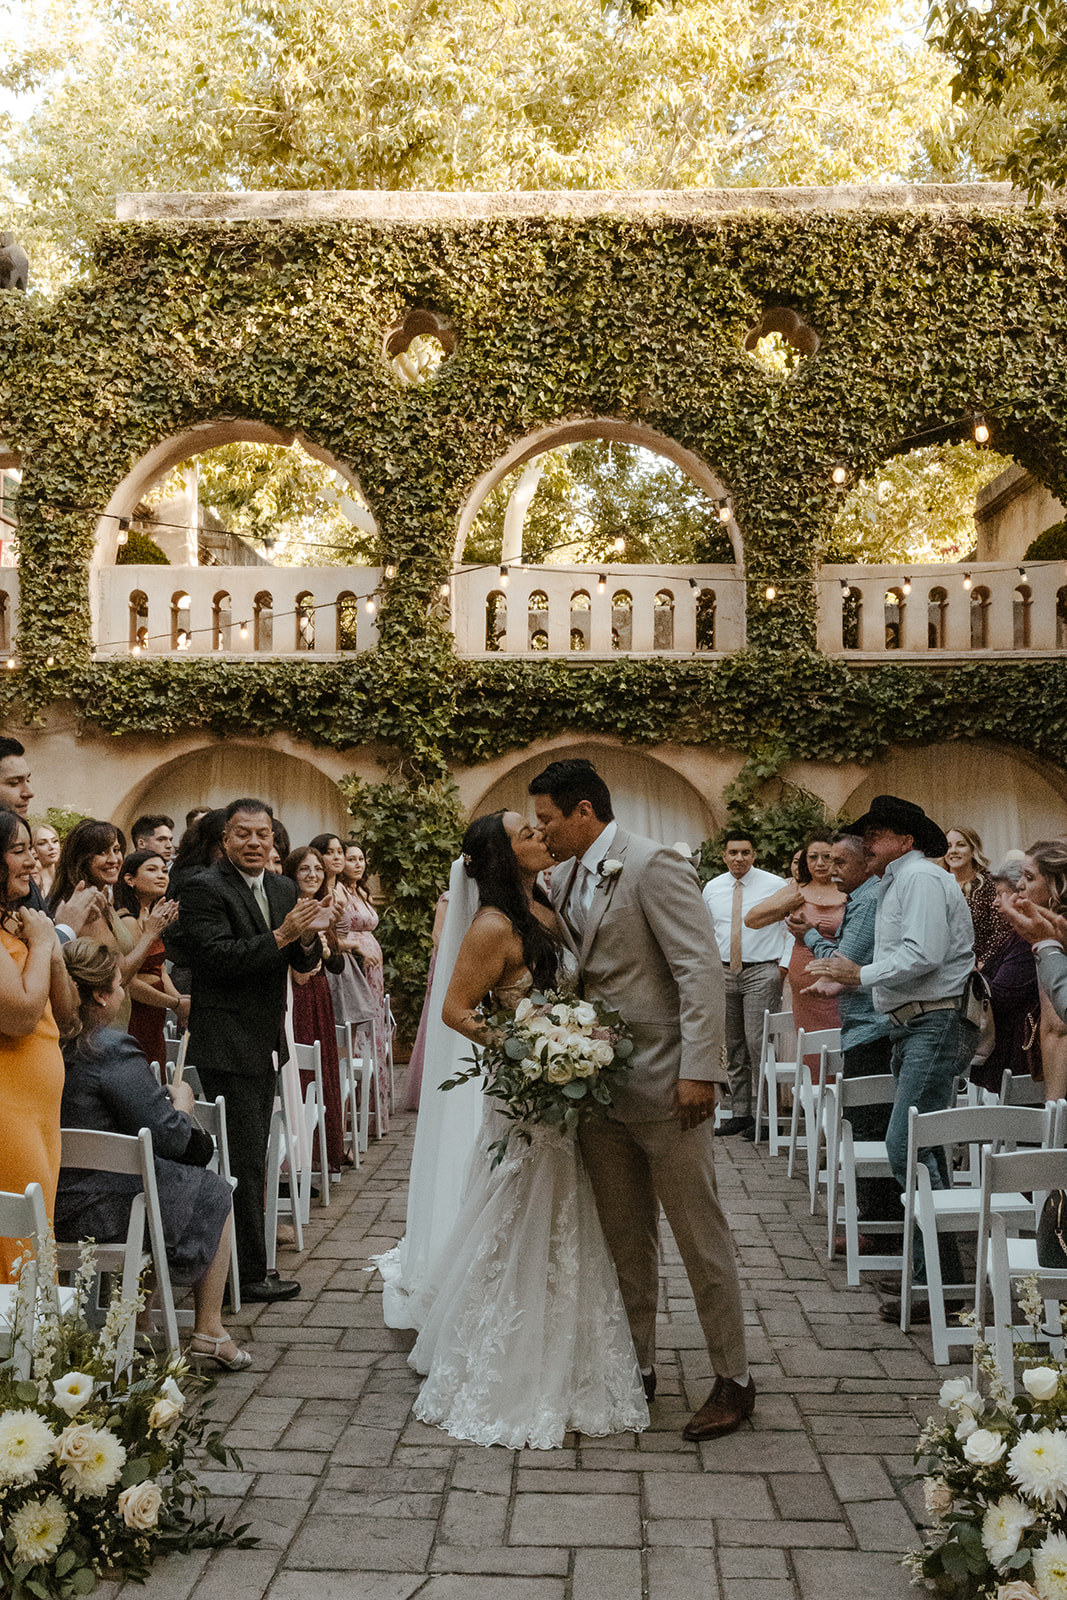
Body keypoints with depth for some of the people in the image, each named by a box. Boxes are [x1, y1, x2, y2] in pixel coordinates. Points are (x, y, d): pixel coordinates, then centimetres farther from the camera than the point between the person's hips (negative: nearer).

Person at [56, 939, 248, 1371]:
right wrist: (182, 1101, 1)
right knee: (215, 1194, 15)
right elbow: (168, 1138, -19)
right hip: (102, 1208, -7)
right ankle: (209, 1332, 20)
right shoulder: (114, 1051, -22)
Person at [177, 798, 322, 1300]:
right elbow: (215, 958, -22)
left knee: (251, 1159, 15)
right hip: (228, 1045, -8)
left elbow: (304, 963, 11)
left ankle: (245, 1265, 25)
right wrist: (279, 937, -24)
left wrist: (306, 939, -11)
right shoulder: (204, 887, -12)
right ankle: (248, 1273, 4)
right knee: (244, 1161, -5)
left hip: (265, 1042, 8)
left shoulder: (283, 888, 12)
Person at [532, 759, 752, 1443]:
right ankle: (638, 1366, 30)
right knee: (625, 1239, 16)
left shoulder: (653, 865, -14)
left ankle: (734, 1380, 16)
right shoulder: (566, 880, 11)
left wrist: (698, 1071, -23)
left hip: (666, 1086, -7)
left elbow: (702, 968, -18)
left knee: (701, 1235, 4)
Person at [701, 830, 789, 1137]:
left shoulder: (775, 885, -3)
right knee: (733, 1047, 7)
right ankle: (739, 1113, 14)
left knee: (758, 1043, -11)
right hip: (725, 973, 5)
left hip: (762, 972, -4)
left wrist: (784, 965, -6)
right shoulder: (712, 888, 9)